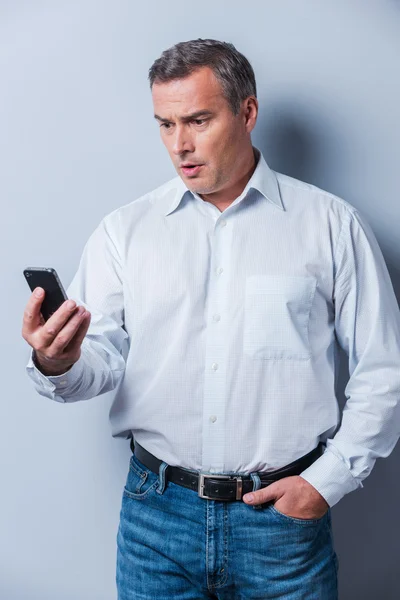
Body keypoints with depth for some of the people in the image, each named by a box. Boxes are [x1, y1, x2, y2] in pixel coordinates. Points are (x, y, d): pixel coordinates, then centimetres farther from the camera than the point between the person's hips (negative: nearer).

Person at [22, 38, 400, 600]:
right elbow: (102, 359, 0)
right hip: (157, 511, 2)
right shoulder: (125, 230, 3)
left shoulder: (331, 225, -2)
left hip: (284, 514, -1)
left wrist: (328, 480, -6)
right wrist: (57, 364, -22)